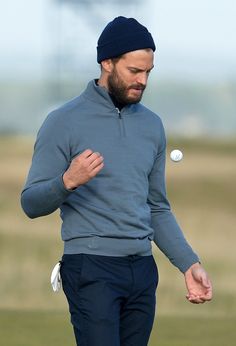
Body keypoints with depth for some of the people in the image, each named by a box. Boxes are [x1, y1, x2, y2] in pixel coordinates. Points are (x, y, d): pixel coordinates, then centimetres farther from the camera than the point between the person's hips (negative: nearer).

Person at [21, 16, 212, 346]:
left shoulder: (152, 125, 13)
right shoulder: (65, 122, -4)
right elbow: (31, 203, -5)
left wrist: (189, 263, 9)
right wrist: (68, 181, -25)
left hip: (142, 270, 6)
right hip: (91, 269, -6)